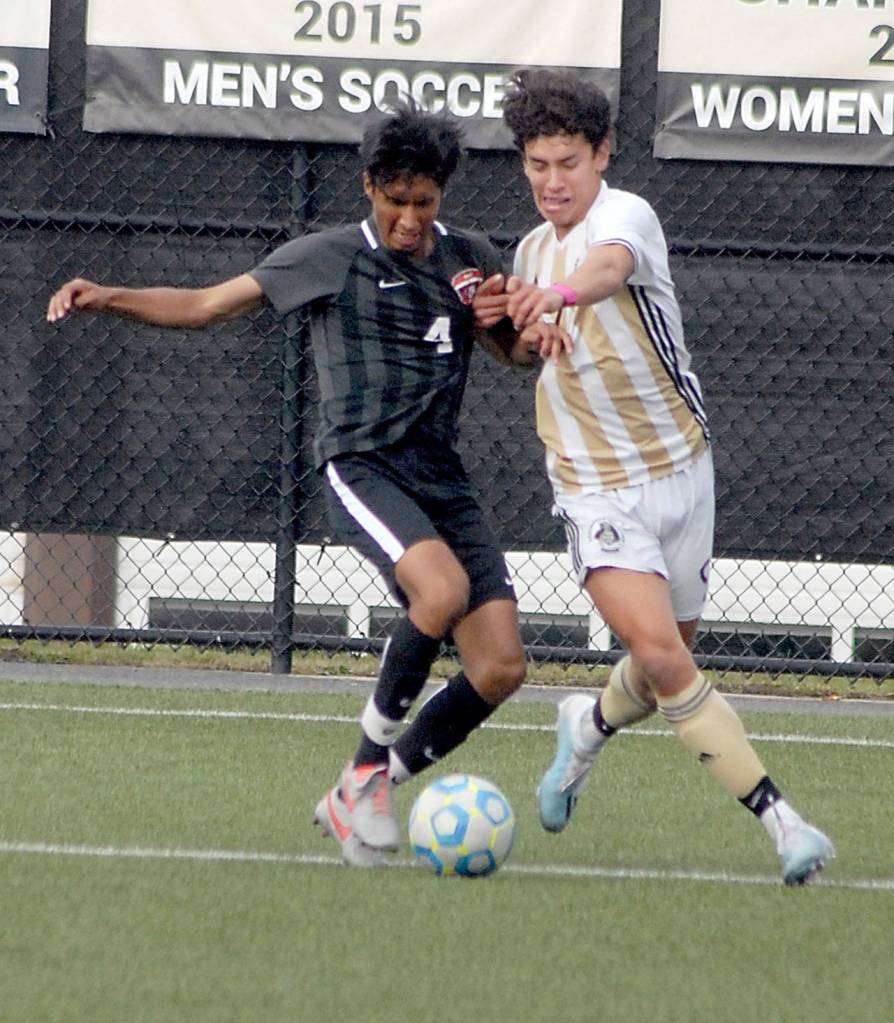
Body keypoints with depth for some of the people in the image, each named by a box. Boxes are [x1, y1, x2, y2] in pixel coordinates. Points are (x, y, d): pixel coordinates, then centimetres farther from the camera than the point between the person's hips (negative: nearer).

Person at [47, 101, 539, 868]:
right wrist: (109, 299, -7)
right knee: (442, 588, -34)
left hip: (441, 474, 5)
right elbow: (206, 306, 7)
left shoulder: (470, 259, 13)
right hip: (361, 466, -5)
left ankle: (361, 795, 8)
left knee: (500, 666, -7)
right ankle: (367, 767, -16)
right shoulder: (328, 259, 3)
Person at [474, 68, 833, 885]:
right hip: (597, 488, 2)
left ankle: (590, 726, 44)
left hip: (679, 470, -2)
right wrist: (502, 321, 5)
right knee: (658, 650, -19)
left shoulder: (625, 216, -12)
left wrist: (562, 292, -62)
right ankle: (776, 817, -17)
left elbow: (610, 266, -39)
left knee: (670, 662, 9)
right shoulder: (533, 250, 8)